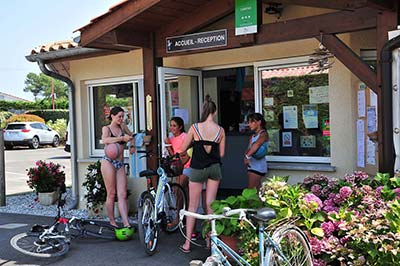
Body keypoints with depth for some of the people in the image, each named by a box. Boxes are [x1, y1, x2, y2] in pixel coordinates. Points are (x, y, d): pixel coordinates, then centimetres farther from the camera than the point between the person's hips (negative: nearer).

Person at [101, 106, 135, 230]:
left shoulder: (122, 126, 14)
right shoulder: (106, 128, 1)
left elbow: (131, 135, 34)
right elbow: (105, 140, -22)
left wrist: (132, 145, 16)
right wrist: (122, 138, -28)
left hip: (120, 164, 5)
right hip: (109, 162, -5)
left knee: (122, 195, -1)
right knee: (111, 194, -1)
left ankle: (126, 224, -5)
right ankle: (112, 222, 9)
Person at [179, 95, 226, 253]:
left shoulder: (195, 127, -10)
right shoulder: (220, 130, -4)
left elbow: (183, 148, -3)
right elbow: (221, 153, 2)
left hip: (198, 168, -2)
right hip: (214, 168, 2)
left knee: (193, 206, 6)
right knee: (210, 205, 11)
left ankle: (187, 244, 8)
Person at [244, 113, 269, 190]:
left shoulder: (263, 134, -8)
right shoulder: (252, 136, 16)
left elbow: (257, 144, -27)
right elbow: (249, 149, 4)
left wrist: (247, 156, -34)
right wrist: (246, 156, -18)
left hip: (258, 165, -8)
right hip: (252, 166, 8)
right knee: (257, 190, 12)